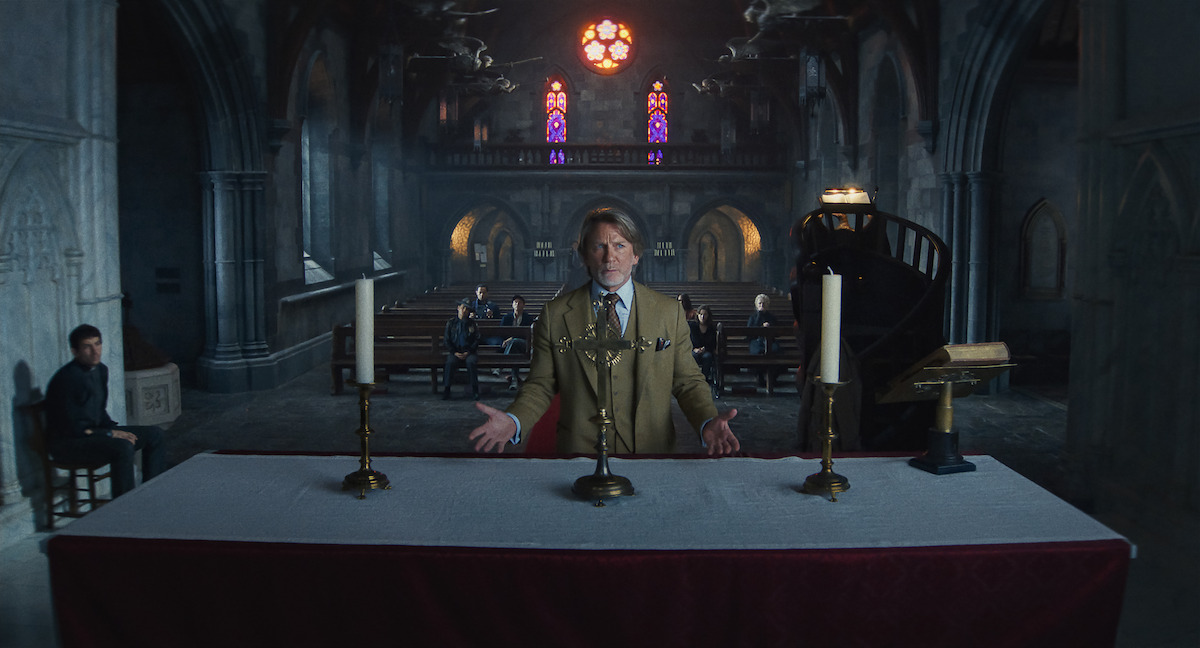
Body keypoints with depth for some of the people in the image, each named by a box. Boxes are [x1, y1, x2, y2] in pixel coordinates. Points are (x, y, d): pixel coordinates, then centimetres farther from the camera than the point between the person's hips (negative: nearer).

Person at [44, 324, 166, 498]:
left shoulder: (101, 370, 7)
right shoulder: (66, 379, -21)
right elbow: (70, 427, -22)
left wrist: (115, 428, -2)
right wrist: (111, 434, -20)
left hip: (95, 431, 9)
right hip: (67, 443, -9)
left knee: (155, 434, 1)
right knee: (123, 447, -34)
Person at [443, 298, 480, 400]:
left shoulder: (472, 324, 11)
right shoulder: (451, 322, 11)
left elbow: (476, 340, 7)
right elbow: (446, 340, 7)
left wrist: (469, 352, -8)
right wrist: (454, 352, -7)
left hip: (469, 352, 0)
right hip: (454, 351, 0)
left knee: (471, 361, -34)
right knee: (450, 362, -33)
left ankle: (475, 390, -26)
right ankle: (446, 390, -27)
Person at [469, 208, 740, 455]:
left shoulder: (669, 311, 4)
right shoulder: (555, 314, 2)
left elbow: (688, 381, 6)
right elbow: (541, 384, 4)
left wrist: (708, 423, -14)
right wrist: (512, 421, -15)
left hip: (652, 450, 1)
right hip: (578, 450, -1)